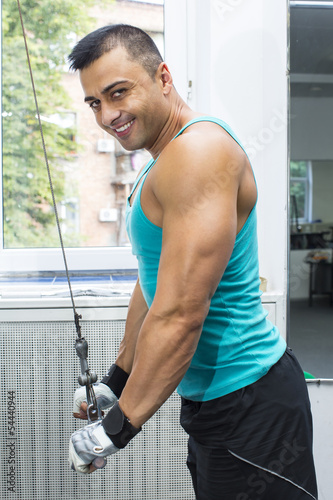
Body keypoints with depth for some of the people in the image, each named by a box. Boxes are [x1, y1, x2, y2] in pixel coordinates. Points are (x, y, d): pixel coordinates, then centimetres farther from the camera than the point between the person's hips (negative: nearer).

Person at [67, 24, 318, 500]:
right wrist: (117, 379, 21)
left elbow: (181, 313, -26)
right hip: (207, 396, 10)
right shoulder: (162, 165, 13)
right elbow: (152, 285, 19)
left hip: (248, 404, -9)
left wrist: (116, 428, -17)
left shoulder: (199, 149, -20)